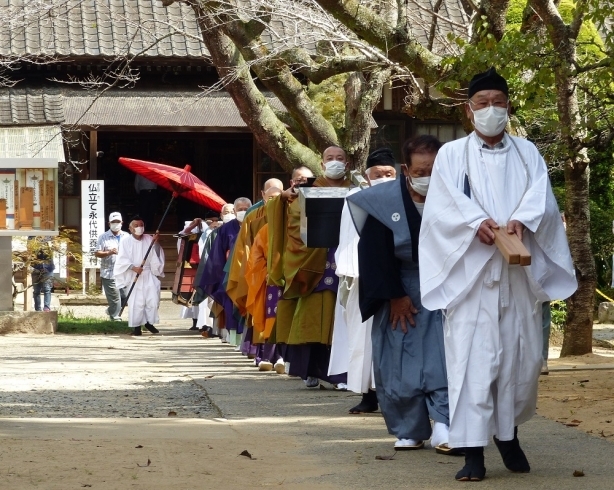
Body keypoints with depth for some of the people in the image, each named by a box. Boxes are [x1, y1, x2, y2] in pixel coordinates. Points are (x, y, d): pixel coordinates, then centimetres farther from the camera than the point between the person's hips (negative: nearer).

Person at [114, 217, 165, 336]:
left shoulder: (149, 239, 5)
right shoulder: (126, 241, -5)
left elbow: (156, 255, -1)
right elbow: (122, 259, -10)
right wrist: (134, 267, -22)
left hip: (148, 275, 3)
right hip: (133, 275, -3)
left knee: (153, 299, -2)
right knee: (136, 302, -5)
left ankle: (149, 322, 16)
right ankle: (136, 326, 3)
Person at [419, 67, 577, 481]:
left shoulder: (528, 154, 14)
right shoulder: (452, 155, 7)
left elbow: (545, 201, 1)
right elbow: (442, 208, -5)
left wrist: (521, 221, -20)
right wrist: (477, 223, -23)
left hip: (519, 273, 3)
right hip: (471, 271, -3)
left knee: (522, 355, 5)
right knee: (472, 357, -9)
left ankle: (508, 432, 26)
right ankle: (473, 450, -11)